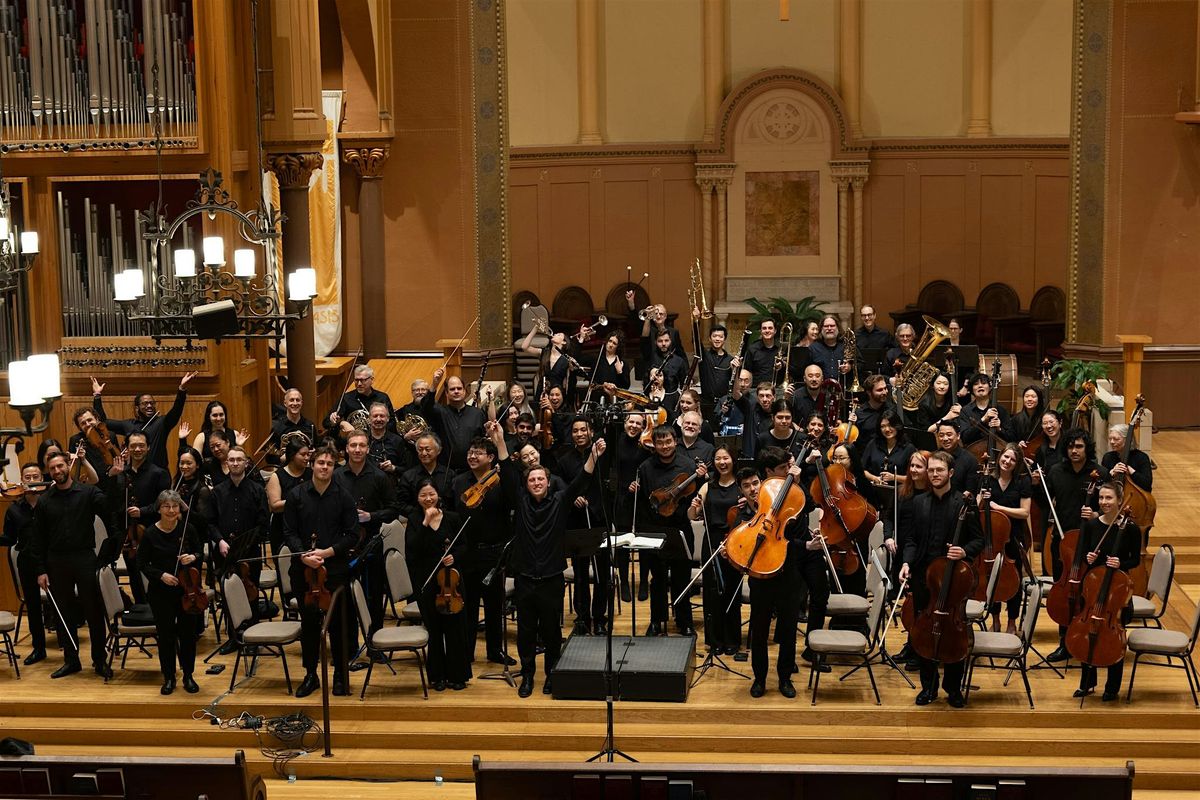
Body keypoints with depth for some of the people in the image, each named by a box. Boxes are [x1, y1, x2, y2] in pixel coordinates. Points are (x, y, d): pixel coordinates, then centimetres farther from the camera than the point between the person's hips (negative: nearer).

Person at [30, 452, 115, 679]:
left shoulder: (89, 493, -2)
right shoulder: (44, 501, 6)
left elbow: (110, 518, -10)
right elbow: (38, 539, 5)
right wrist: (41, 570, 1)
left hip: (85, 559, -2)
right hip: (57, 563, 3)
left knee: (94, 612, 1)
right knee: (64, 614, 8)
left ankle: (100, 660, 10)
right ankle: (71, 660, 18)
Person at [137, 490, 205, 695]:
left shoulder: (188, 529, -5)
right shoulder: (150, 534, -9)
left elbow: (201, 553, 8)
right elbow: (142, 564, -3)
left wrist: (193, 557, -15)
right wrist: (161, 575, -16)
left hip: (187, 590, 1)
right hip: (161, 593, -1)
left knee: (188, 633, 7)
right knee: (166, 635, 5)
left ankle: (188, 676, 23)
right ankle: (169, 678, 20)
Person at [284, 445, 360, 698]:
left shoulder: (343, 496, -1)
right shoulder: (296, 495, 2)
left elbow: (352, 535, -1)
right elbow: (289, 532, 3)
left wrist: (327, 552, -12)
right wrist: (303, 554, -14)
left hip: (336, 568, -1)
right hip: (304, 569, 1)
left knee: (338, 622, 3)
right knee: (309, 621, 8)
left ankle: (340, 675, 15)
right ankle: (310, 675, 19)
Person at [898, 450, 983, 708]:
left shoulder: (964, 503, -3)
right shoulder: (919, 503, 8)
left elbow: (978, 541, 0)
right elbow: (911, 539, 11)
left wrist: (964, 552, -20)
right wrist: (907, 562, -6)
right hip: (923, 578, 3)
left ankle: (953, 688, 17)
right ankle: (928, 686, 22)